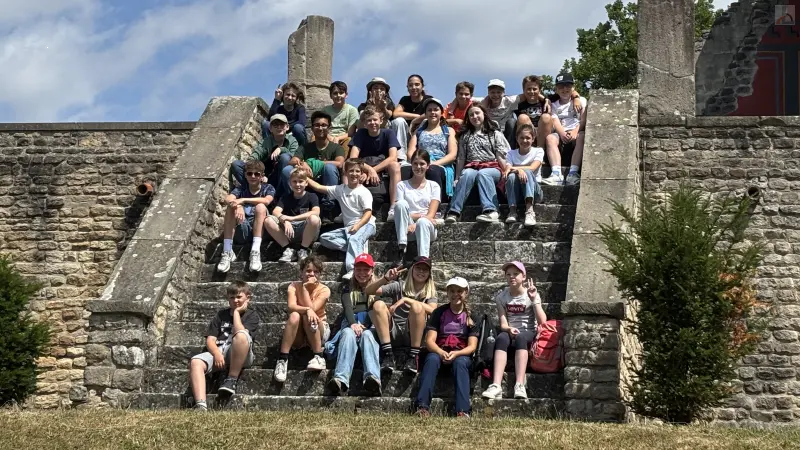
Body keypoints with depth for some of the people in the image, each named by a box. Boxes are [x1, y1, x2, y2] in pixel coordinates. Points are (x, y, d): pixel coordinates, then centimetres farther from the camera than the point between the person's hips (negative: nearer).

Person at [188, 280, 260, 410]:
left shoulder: (252, 315, 13)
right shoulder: (221, 314, 23)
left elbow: (241, 332, -9)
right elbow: (210, 339, 10)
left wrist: (236, 312, 3)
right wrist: (217, 354, -11)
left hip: (239, 355, -3)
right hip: (218, 351, 3)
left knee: (241, 335, -37)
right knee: (195, 361, -29)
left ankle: (232, 380, -26)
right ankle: (201, 406, -44)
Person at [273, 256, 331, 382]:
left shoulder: (324, 290, -8)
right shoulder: (294, 286, -5)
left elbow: (312, 308, -23)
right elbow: (291, 307, -24)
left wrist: (305, 288, -18)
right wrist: (307, 310, -43)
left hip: (319, 331, -1)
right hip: (298, 335, 1)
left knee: (309, 316, -32)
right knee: (294, 315, -32)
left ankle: (318, 357, -30)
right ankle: (282, 359, -34)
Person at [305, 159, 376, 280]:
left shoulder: (363, 192, -3)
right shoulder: (340, 189, 12)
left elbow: (368, 213, -12)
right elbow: (319, 187, 13)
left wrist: (357, 226, -27)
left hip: (365, 224, -7)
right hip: (348, 227, 7)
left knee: (354, 239, -37)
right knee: (324, 238, -9)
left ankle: (352, 270, -56)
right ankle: (358, 247, -22)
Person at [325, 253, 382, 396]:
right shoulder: (348, 289, 25)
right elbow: (347, 307, 4)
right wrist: (353, 323, -19)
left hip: (370, 326, -1)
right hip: (351, 325, 1)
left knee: (367, 335, -36)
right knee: (348, 334, -35)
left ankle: (373, 378, -64)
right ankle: (341, 379, -60)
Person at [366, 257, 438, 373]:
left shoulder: (430, 292, 10)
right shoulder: (399, 286, 11)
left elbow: (432, 310, -13)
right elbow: (369, 291, 4)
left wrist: (406, 300, -18)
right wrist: (385, 278, -13)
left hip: (413, 336, -1)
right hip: (393, 333, 2)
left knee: (417, 306, -27)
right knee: (378, 304, -22)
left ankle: (413, 356, -26)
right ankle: (388, 354, -26)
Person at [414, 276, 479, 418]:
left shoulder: (471, 316, 5)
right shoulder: (439, 312, 6)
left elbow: (472, 346, -4)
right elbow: (430, 340, -4)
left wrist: (456, 354, -26)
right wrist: (441, 353, -27)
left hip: (462, 354, -1)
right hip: (439, 352, 1)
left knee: (460, 362, -36)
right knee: (432, 359, -34)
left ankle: (463, 411, -49)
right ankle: (422, 407, -46)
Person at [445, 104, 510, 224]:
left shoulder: (495, 134, 15)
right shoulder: (465, 136, 23)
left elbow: (501, 156, 5)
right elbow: (461, 158, 17)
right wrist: (457, 178, 8)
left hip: (492, 167, -2)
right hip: (471, 167, 2)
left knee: (482, 174, -38)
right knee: (467, 174, -35)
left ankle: (490, 210, -55)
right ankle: (454, 211, -49)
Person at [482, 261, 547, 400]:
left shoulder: (532, 295, 2)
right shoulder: (502, 297, 7)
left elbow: (542, 321, -11)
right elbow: (503, 324, -2)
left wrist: (534, 299, -17)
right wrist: (509, 329, -25)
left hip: (528, 333, -1)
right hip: (509, 332, 1)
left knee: (520, 338, -38)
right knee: (501, 338, -35)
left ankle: (520, 386, -50)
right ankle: (496, 386, -51)